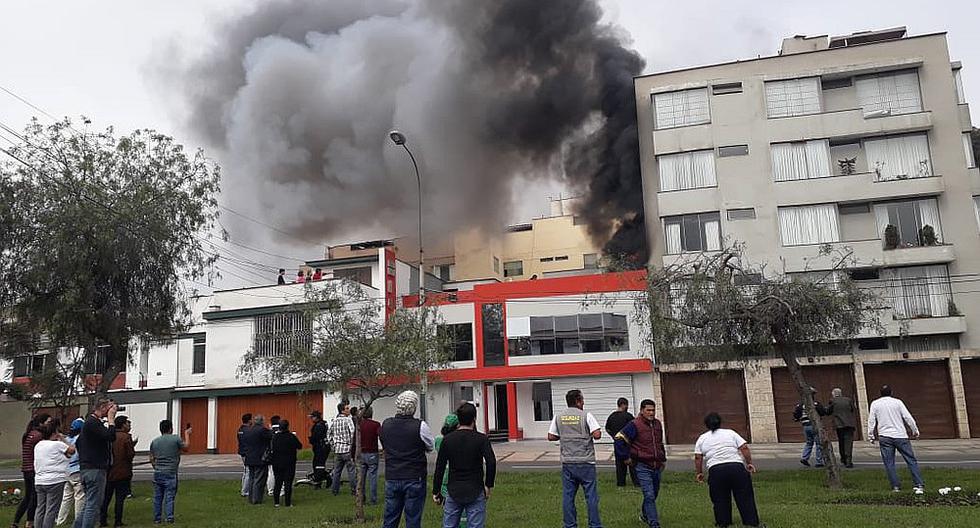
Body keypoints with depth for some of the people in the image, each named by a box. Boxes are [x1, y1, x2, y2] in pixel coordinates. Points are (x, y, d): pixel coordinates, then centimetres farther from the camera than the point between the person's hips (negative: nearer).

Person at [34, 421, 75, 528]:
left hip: (39, 481, 7)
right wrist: (61, 440, 13)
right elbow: (72, 451, 1)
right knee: (51, 510, -3)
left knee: (40, 508, 13)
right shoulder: (57, 444, -11)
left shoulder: (38, 446, 11)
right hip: (54, 481, -7)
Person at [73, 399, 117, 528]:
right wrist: (111, 418, -15)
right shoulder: (93, 423, -15)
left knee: (89, 504, 17)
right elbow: (110, 436, -23)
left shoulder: (91, 422, 17)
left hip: (88, 468, 11)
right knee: (93, 505, -6)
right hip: (95, 469, -11)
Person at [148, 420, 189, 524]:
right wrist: (187, 434, 21)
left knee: (157, 497, 11)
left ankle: (157, 518, 16)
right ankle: (169, 517, 0)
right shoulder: (175, 439, -7)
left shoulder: (154, 441, 6)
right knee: (170, 496, 1)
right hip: (170, 473, -4)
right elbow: (185, 448, 9)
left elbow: (151, 459, 11)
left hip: (157, 473, 4)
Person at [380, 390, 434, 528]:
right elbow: (431, 447, 0)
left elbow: (384, 447, 11)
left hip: (391, 479, 4)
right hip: (414, 479, -4)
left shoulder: (385, 425, 0)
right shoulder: (420, 426, -13)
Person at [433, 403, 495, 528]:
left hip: (453, 492, 2)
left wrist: (436, 492, 10)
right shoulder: (481, 439, -6)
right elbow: (491, 462, -20)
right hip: (475, 493, -2)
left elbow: (439, 468, 2)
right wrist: (488, 485, -8)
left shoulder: (447, 439, 1)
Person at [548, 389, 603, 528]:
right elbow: (597, 434, -16)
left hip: (567, 463, 4)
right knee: (591, 496, 4)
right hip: (585, 462, -4)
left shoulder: (558, 417, 5)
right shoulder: (586, 416, -8)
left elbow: (551, 437, 6)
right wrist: (589, 434, 5)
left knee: (568, 496, 9)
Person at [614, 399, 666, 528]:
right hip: (643, 467, -7)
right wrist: (626, 458, -12)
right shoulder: (635, 425, -14)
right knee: (649, 495, -11)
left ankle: (644, 515, 41)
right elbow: (619, 439, -15)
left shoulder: (658, 424, 10)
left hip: (656, 466, 7)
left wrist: (663, 459, 23)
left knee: (655, 493, 19)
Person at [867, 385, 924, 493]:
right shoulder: (897, 402, 4)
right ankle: (919, 485, -4)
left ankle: (896, 486, 1)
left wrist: (871, 436, 12)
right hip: (900, 435, 0)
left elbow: (871, 420, 5)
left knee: (889, 463, 4)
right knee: (911, 460, 2)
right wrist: (915, 431, 11)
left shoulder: (875, 404, 6)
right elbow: (908, 417, 1)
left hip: (884, 437, 0)